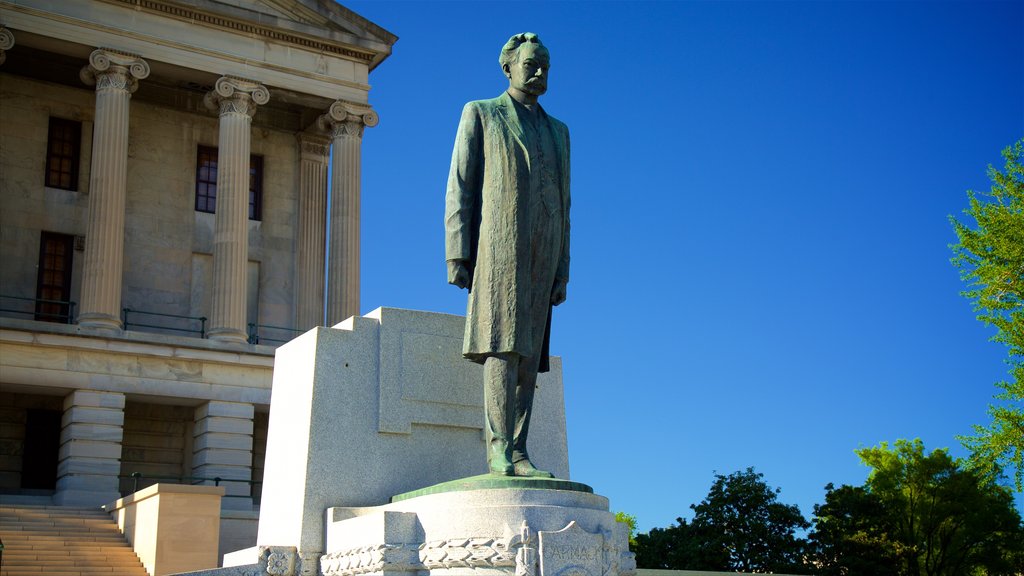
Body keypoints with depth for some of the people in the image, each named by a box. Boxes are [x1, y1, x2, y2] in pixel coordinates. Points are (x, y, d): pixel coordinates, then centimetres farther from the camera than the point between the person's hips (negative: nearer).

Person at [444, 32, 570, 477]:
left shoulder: (558, 131, 24)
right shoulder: (480, 114, 11)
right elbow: (460, 187, 2)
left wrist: (562, 271, 10)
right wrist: (457, 255, -9)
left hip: (540, 255, 5)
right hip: (497, 246, -5)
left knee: (528, 355, -2)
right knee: (503, 343, -16)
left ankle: (517, 454, -4)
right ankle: (500, 448, -21)